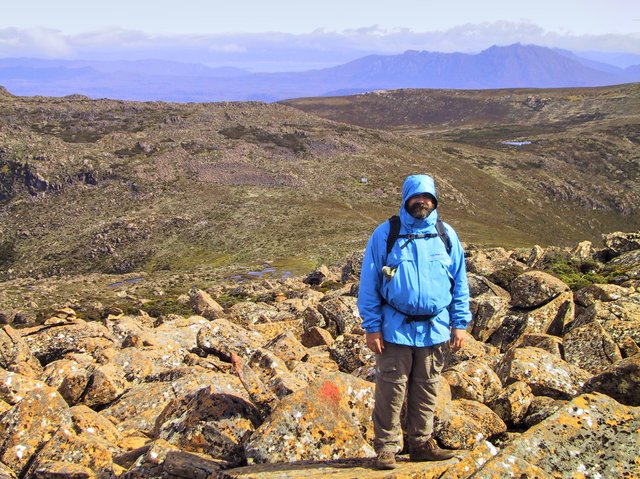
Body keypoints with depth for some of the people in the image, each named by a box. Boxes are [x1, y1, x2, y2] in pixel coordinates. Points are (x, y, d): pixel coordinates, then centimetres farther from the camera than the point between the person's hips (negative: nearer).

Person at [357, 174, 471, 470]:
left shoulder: (446, 235, 6)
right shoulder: (385, 234, -3)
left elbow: (460, 283, 11)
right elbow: (368, 284, -2)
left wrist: (460, 324, 5)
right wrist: (372, 327, -6)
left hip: (435, 329, 3)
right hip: (395, 328, -3)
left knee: (426, 391, 13)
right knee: (390, 391, 2)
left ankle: (422, 443, 29)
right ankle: (386, 447, 18)